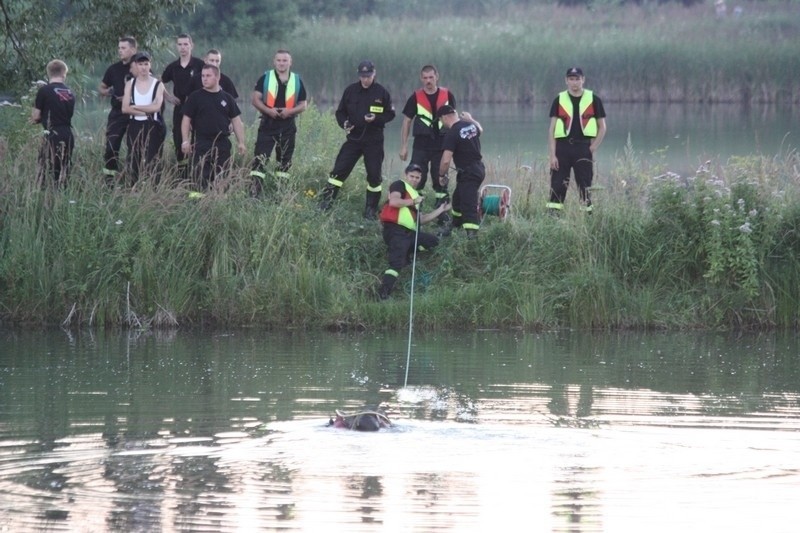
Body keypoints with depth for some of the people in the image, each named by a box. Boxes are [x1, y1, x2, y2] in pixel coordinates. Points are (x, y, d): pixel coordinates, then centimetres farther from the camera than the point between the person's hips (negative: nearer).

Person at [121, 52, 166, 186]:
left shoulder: (158, 85, 1)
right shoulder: (130, 84, 8)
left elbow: (156, 106, -12)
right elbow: (125, 108, -3)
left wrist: (135, 107, -7)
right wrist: (146, 111, -11)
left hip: (152, 127, -2)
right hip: (135, 126, 2)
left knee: (151, 162, -7)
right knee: (133, 161, 1)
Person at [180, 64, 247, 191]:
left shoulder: (227, 98, 10)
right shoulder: (195, 98, 4)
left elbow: (236, 121, 12)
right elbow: (186, 120, 3)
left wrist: (241, 143, 6)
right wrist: (186, 141, -6)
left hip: (223, 144, 2)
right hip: (202, 144, -2)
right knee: (202, 179, -9)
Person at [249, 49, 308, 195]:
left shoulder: (297, 81, 6)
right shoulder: (266, 78, 0)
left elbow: (303, 105, 8)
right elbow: (255, 98, -3)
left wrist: (290, 111, -13)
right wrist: (267, 110, -20)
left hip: (288, 127, 3)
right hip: (268, 125, -3)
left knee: (284, 162, 10)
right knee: (260, 159, -12)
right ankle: (254, 193, -15)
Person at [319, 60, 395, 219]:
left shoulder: (381, 92, -3)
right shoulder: (351, 90, 2)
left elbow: (390, 114, 2)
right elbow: (340, 111, 9)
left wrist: (376, 119, -16)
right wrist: (344, 123, -12)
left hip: (374, 141, -1)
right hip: (353, 138, 1)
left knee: (374, 175, 1)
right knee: (339, 170, -6)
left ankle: (371, 209, 12)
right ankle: (326, 201, -1)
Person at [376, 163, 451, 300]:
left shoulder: (415, 195, 28)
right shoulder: (400, 185, 2)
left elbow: (420, 219, 26)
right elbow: (393, 201, -18)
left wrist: (440, 210, 29)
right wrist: (413, 202, -9)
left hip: (409, 232, 9)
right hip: (396, 231, -9)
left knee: (433, 241, 10)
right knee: (396, 263, -25)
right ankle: (383, 293, -34)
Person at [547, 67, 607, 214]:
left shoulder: (593, 100, 5)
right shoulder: (559, 100, 7)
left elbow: (602, 128, 9)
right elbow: (552, 130, 5)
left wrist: (593, 148, -2)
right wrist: (552, 155, -4)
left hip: (583, 147, 0)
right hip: (562, 146, 0)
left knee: (585, 187, 2)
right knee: (557, 187, -4)